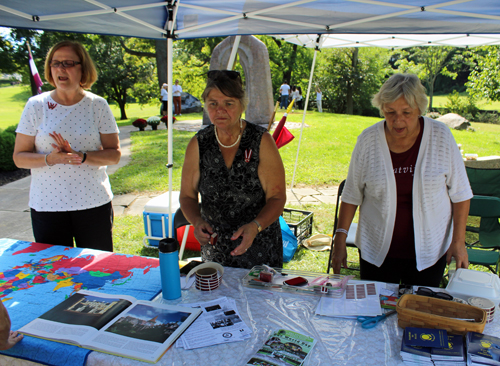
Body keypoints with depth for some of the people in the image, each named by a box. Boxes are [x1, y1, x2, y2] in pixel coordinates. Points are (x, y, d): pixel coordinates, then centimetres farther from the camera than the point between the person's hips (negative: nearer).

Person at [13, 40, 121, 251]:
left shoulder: (98, 105, 2)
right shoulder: (36, 106, 2)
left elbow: (114, 155, 0)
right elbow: (19, 157, 2)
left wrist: (81, 156, -17)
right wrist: (50, 158, -17)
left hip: (94, 203, 0)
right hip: (47, 205, 0)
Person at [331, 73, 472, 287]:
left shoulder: (441, 137, -6)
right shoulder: (368, 140, -7)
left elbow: (460, 193, 1)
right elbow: (352, 194, -1)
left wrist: (458, 241, -2)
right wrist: (340, 239, -3)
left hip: (429, 251, 0)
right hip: (377, 251, 0)